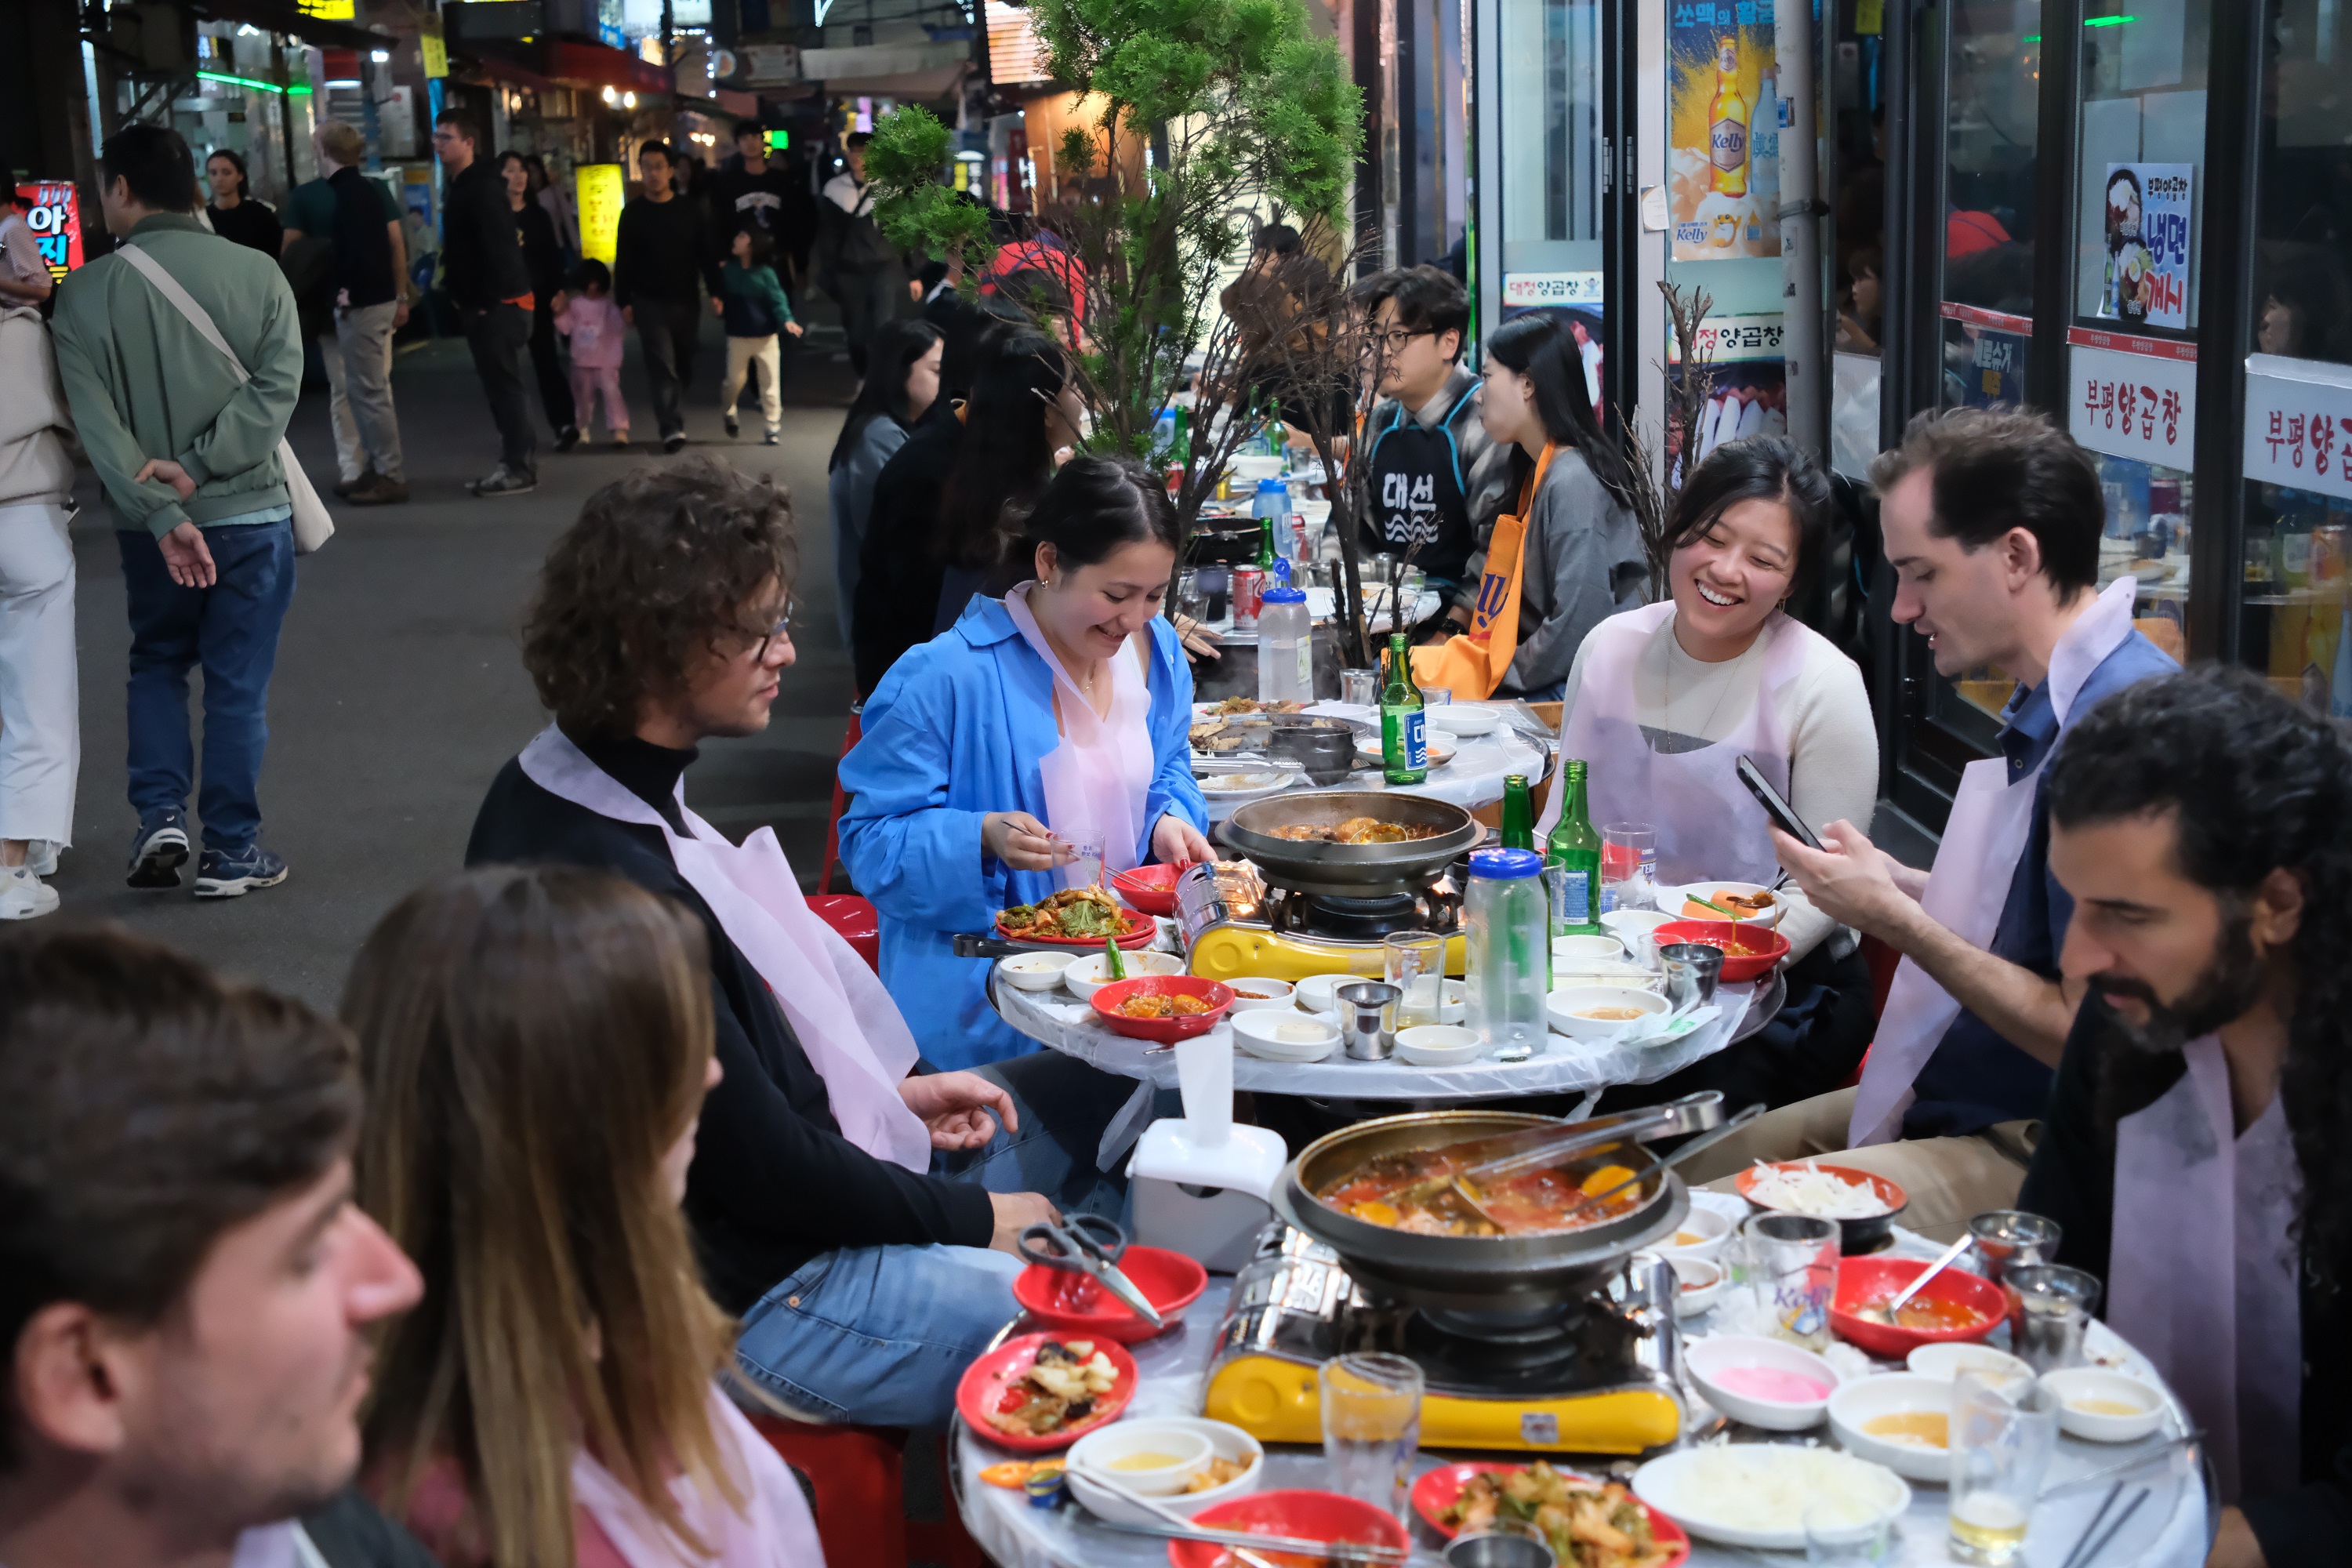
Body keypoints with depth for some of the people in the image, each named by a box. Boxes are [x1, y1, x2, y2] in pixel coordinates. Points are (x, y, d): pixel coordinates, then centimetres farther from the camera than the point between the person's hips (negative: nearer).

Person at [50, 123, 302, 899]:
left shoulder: (85, 292, -5)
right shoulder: (257, 273, -5)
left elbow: (95, 418, -12)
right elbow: (275, 387, -13)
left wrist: (164, 514, -15)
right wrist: (201, 465, -15)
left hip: (149, 524, 1)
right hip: (251, 512, -1)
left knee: (157, 664, 22)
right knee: (237, 683, 8)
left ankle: (160, 818, 10)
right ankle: (230, 850, 13)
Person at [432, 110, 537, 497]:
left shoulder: (483, 188, -16)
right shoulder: (458, 186, 16)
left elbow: (499, 247, -23)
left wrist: (490, 301, -24)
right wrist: (459, 294, 14)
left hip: (498, 304, -10)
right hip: (480, 304, 10)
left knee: (504, 385, -7)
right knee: (498, 386, 13)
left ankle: (520, 469, -3)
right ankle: (514, 461, 20)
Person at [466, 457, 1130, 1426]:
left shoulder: (602, 793, 3)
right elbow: (771, 1176, -23)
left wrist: (887, 1089, 8)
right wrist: (973, 1221, -10)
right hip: (760, 1293, -11)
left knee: (1103, 1101, 19)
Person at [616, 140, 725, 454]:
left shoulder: (690, 209, 3)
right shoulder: (633, 213, 1)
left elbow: (707, 253, 3)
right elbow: (623, 261, 1)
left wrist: (717, 291, -6)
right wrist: (624, 301, -5)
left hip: (687, 301, 2)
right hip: (649, 303, -2)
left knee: (684, 365, 11)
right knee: (662, 366, -10)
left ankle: (672, 417, 30)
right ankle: (672, 429, -16)